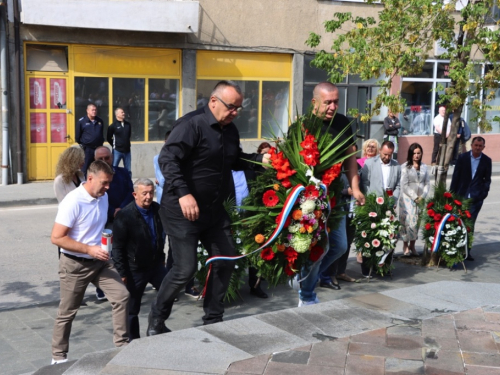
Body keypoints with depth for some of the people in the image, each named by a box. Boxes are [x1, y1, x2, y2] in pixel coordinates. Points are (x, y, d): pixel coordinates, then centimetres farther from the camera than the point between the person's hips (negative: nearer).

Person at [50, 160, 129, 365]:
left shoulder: (103, 197, 1)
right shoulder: (73, 202, -22)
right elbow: (56, 237, -24)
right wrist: (89, 250, -26)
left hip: (100, 261, 6)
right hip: (75, 264, -6)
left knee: (121, 296, -5)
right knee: (67, 312, 7)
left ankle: (122, 345, 7)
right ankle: (58, 356, 24)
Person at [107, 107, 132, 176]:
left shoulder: (128, 124, 6)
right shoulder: (113, 126, -7)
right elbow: (108, 138, -1)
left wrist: (127, 144, 13)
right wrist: (115, 145, 5)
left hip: (127, 150, 5)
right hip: (117, 150, -4)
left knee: (128, 170, 8)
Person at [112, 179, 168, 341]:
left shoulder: (157, 209, -1)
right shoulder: (124, 216, -18)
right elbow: (117, 247, -15)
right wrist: (122, 273, -16)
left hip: (155, 264, 5)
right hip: (135, 269, -5)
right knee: (133, 308, 6)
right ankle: (134, 339, 22)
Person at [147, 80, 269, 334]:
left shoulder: (230, 130, 9)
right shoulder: (191, 125, -17)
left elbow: (236, 161, 22)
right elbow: (167, 159, -25)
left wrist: (261, 159, 4)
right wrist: (183, 193, -35)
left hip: (214, 210, 9)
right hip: (182, 211, -8)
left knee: (226, 261, 10)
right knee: (185, 269, -7)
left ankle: (213, 320, 26)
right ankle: (156, 319, 16)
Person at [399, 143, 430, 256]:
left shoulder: (424, 167, 9)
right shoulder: (405, 166, -4)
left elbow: (427, 183, 9)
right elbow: (404, 185, -7)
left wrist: (422, 196, -5)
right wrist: (414, 197, -10)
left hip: (420, 199, 4)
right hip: (407, 198, -4)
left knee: (417, 221, 4)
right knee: (408, 221, -9)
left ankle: (412, 245, 11)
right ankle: (405, 245, 1)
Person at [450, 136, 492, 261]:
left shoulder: (486, 161, 3)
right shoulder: (463, 157, 1)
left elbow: (487, 179, 8)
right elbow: (456, 176, 2)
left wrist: (484, 193, -3)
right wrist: (452, 193, 0)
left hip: (476, 198, 0)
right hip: (461, 195, 0)